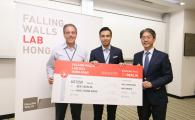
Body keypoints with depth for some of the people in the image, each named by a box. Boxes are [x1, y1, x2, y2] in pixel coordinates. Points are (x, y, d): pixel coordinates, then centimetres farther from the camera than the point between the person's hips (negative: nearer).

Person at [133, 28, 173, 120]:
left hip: (157, 97, -3)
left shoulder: (163, 56, -6)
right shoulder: (137, 56, 5)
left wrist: (152, 84, -19)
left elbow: (168, 76, -9)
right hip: (141, 96, 3)